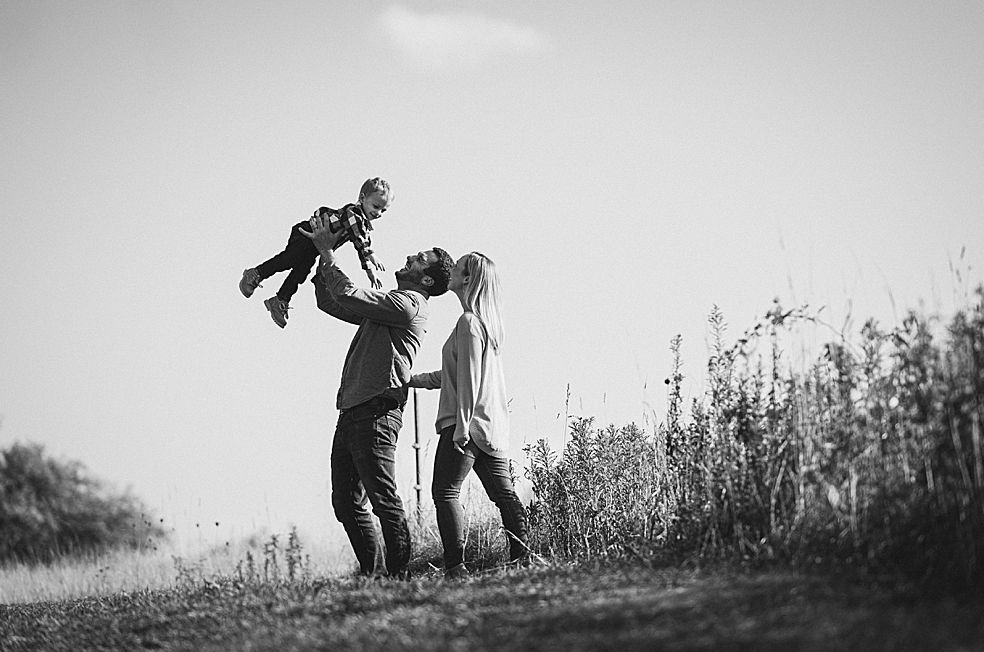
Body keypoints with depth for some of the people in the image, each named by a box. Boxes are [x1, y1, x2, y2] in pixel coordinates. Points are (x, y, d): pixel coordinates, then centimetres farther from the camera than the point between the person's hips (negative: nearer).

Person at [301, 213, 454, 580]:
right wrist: (324, 255, 19)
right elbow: (329, 301, 29)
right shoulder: (386, 307, 23)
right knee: (346, 504, 9)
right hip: (351, 412, 10)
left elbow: (349, 295, -14)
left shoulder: (409, 303, -7)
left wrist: (327, 253, -4)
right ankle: (369, 575, 12)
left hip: (376, 414, -10)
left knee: (384, 500, -10)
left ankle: (399, 576, -8)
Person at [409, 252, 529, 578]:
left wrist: (461, 425, -18)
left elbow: (469, 379, -17)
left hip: (466, 423, -9)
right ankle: (522, 556, 8)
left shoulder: (468, 322, -11)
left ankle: (456, 566, -14)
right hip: (493, 425, 9)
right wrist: (416, 379, 26)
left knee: (446, 492, -7)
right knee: (504, 493, 8)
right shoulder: (488, 321, 17)